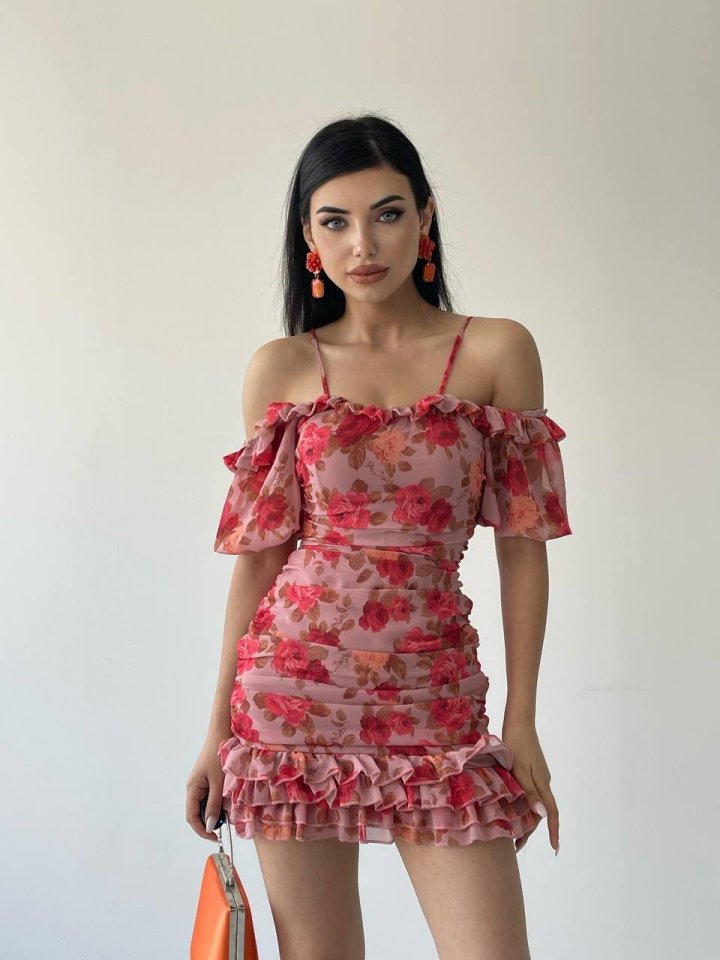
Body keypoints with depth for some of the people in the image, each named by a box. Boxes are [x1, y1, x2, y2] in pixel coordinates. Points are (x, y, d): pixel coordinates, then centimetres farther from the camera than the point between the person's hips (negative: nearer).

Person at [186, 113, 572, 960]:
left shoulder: (497, 351, 0)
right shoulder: (280, 368, 4)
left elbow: (522, 545, 1)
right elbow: (259, 552, 6)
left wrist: (522, 718, -2)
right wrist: (218, 728, 6)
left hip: (435, 695, -1)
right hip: (296, 691, 1)